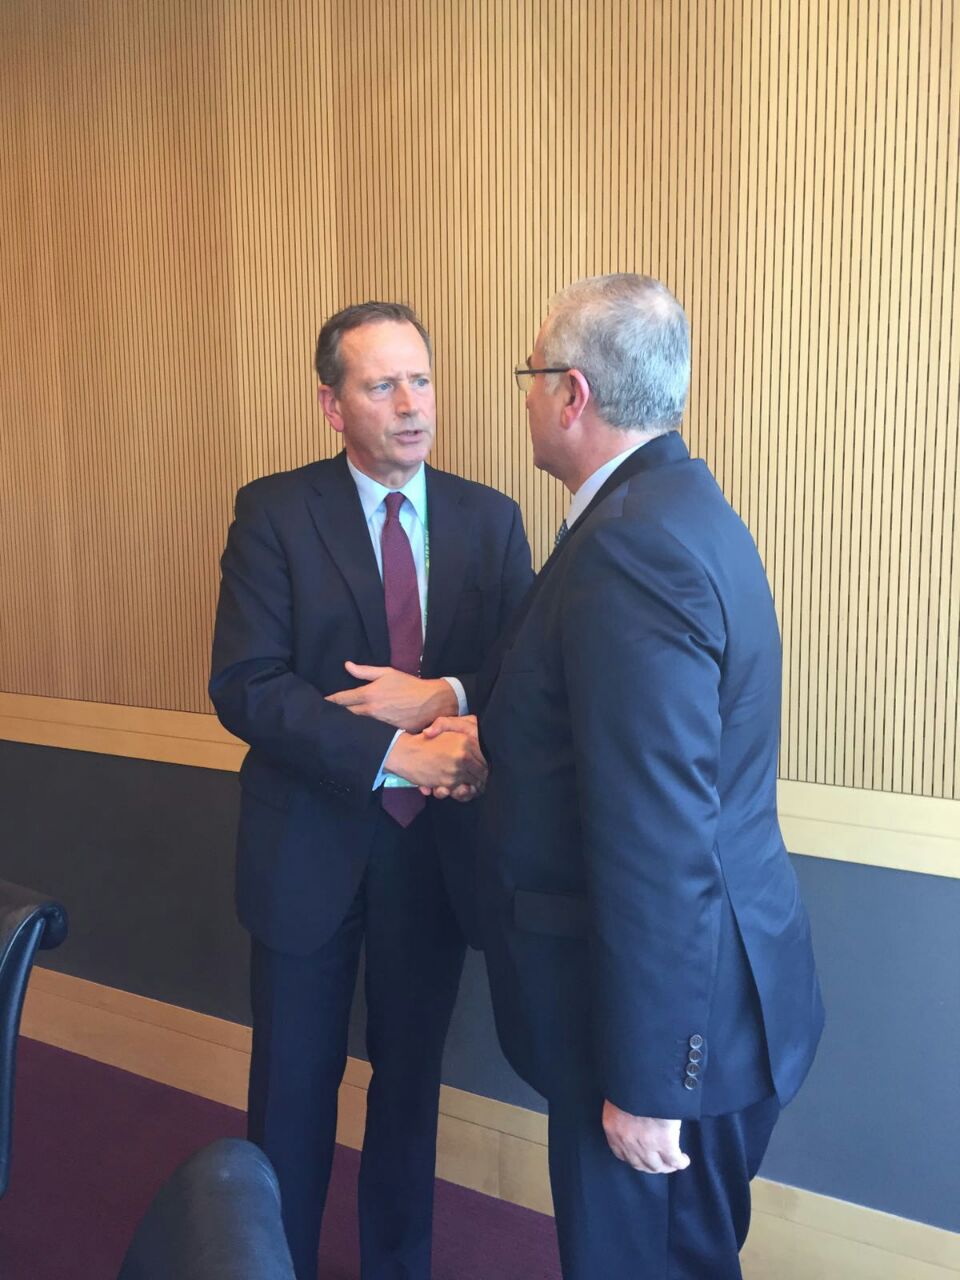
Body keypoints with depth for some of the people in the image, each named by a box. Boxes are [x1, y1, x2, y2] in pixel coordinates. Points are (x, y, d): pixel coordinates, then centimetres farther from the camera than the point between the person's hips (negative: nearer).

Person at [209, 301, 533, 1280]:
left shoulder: (489, 519, 0)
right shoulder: (273, 512, -8)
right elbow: (244, 687, -17)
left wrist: (446, 695, -22)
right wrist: (397, 753, -24)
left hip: (437, 840, 3)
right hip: (310, 841, -2)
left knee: (411, 1075, 19)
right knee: (294, 1086, 14)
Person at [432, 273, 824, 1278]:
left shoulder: (634, 544, -26)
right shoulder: (678, 506, 7)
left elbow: (659, 845, -27)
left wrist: (643, 1081, -21)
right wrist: (493, 735, 10)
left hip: (678, 1008, -10)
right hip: (711, 986, 10)